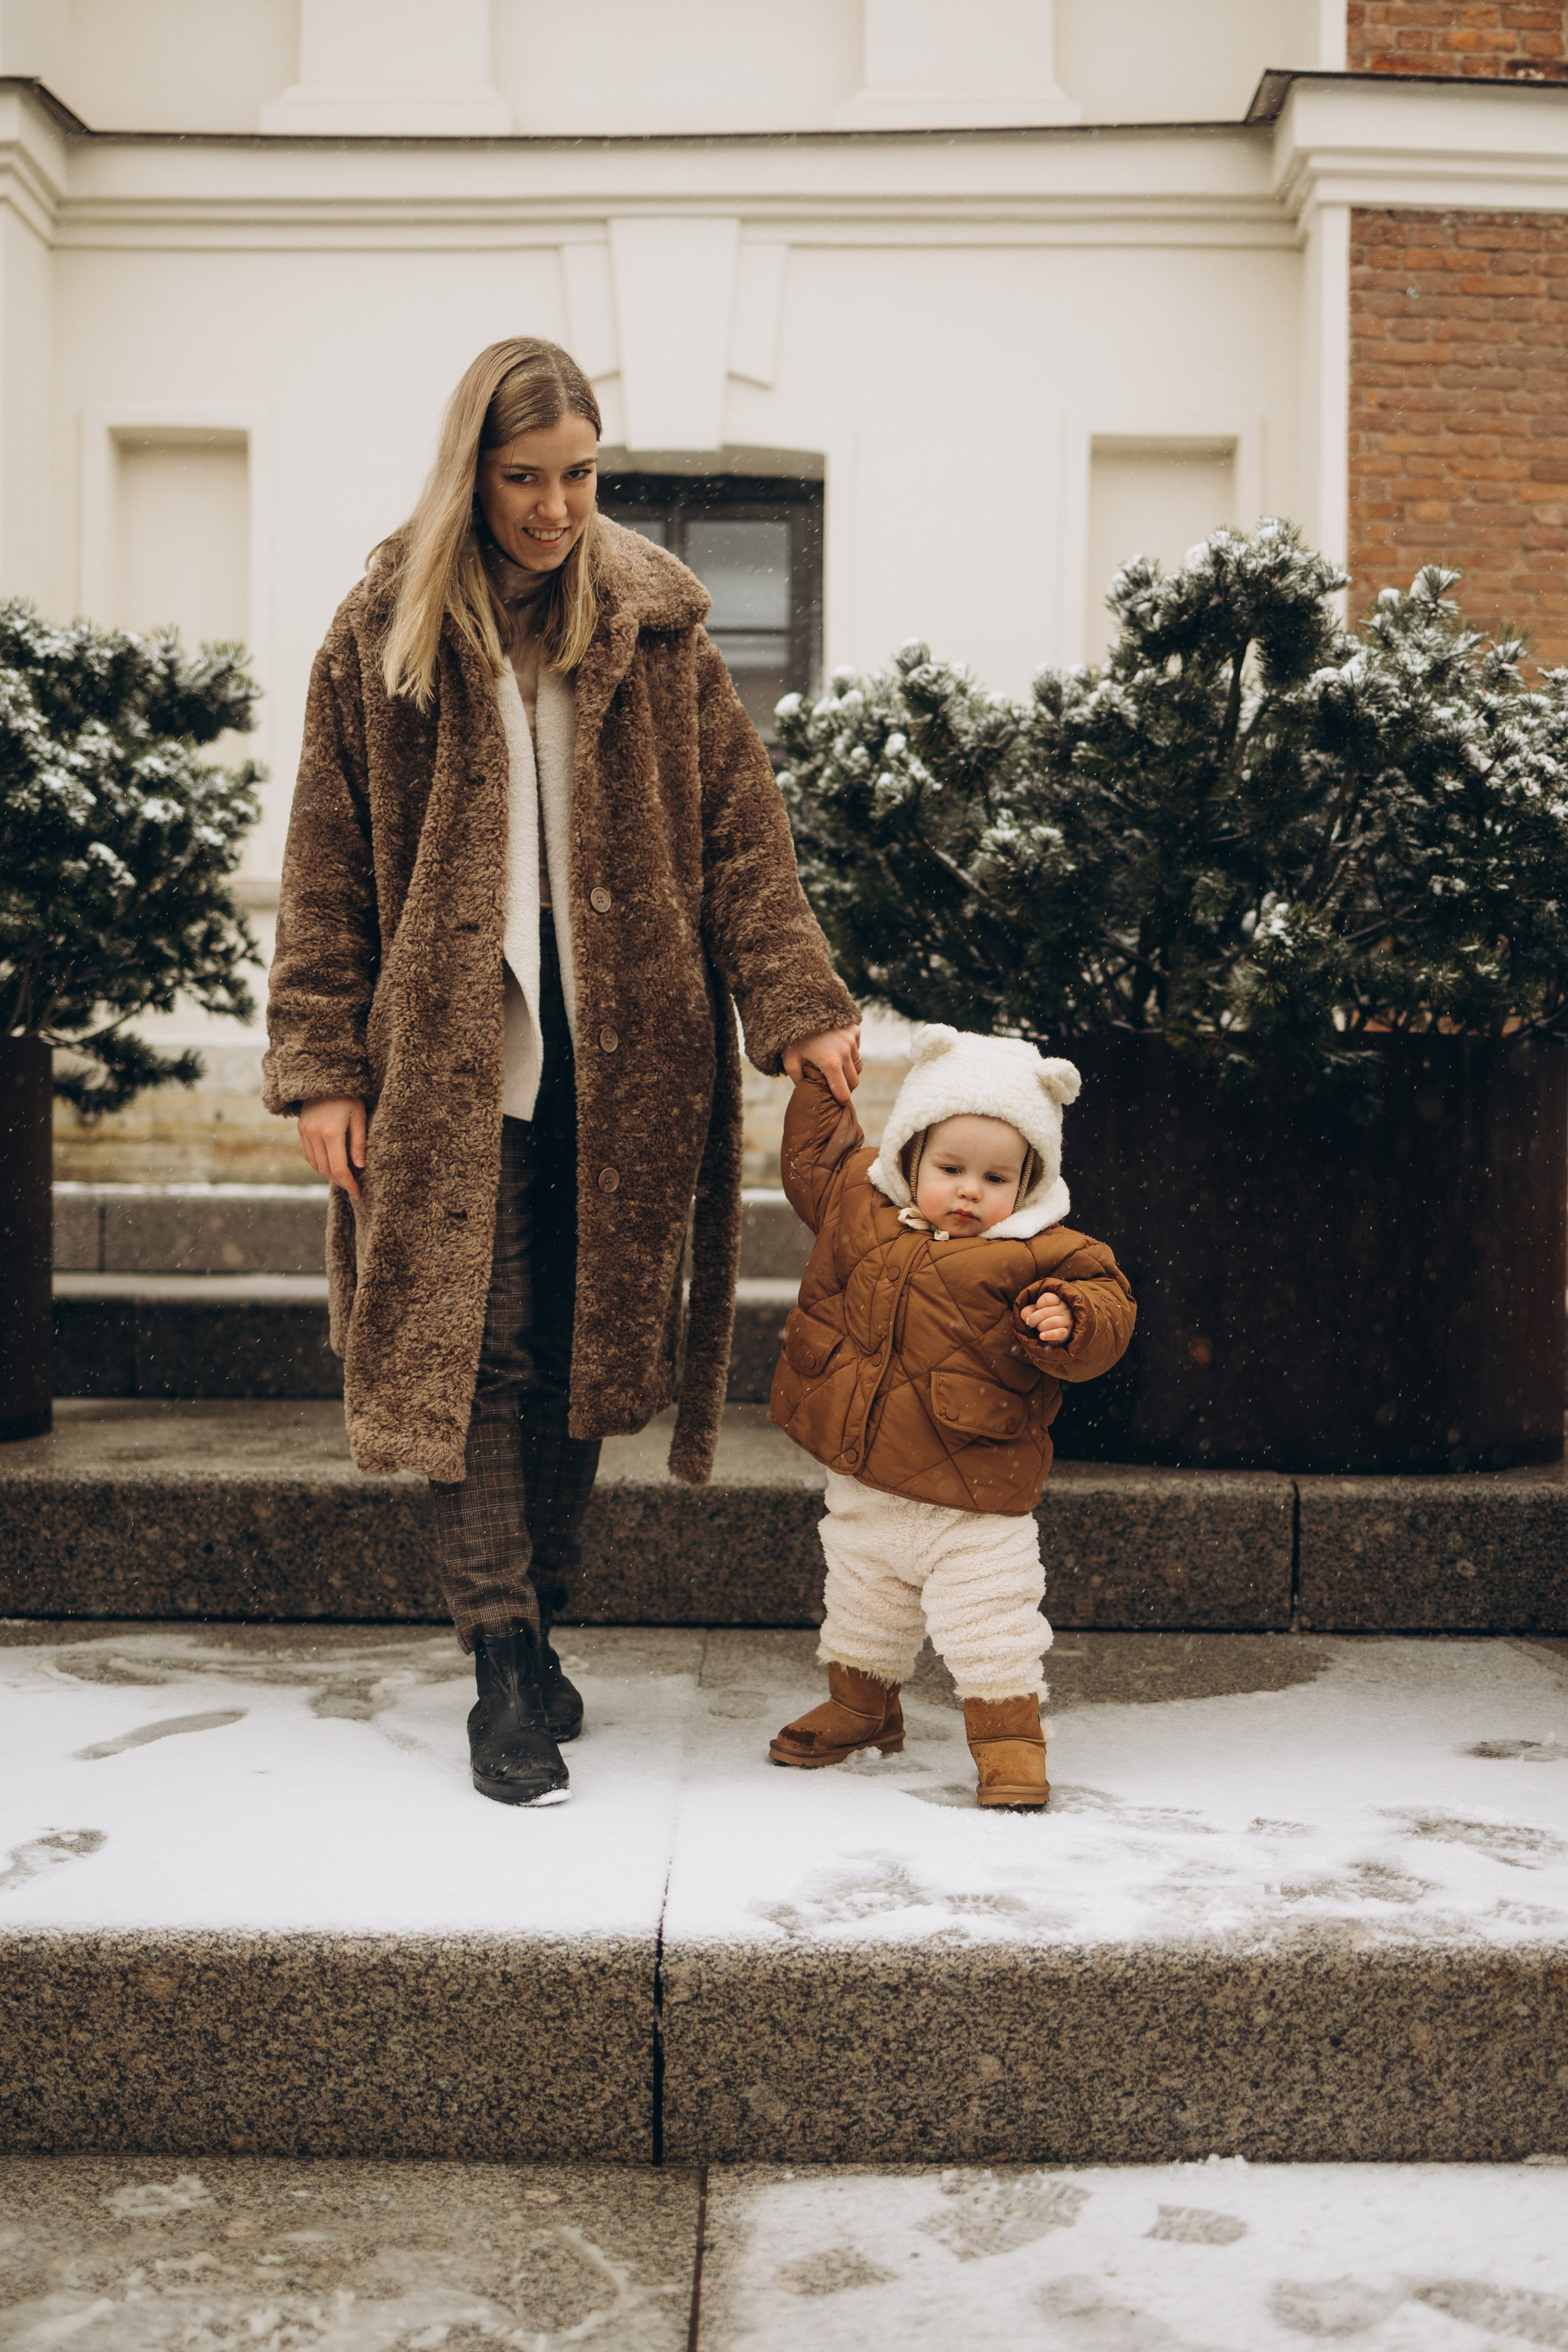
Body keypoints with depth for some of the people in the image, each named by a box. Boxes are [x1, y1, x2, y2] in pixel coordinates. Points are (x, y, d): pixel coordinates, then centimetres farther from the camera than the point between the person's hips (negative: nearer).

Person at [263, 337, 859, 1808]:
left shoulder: (657, 630, 7)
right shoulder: (383, 636, 3)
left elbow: (741, 838, 5)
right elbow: (329, 868, 3)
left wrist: (801, 1008, -6)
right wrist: (321, 1067, -3)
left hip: (622, 1062, 2)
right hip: (449, 1057, -1)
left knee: (583, 1351, 7)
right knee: (475, 1347, -6)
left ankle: (538, 1622, 22)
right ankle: (503, 1668, -1)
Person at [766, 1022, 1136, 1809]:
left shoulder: (1039, 1256, -12)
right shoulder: (859, 1205, 0)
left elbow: (1106, 1304, -11)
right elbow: (814, 1158, 18)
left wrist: (1069, 1319, -31)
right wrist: (820, 1082, 15)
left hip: (974, 1504, -5)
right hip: (864, 1485, 5)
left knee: (991, 1623, -2)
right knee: (861, 1599, 23)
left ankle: (1008, 1735, 15)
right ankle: (859, 1706, 43)